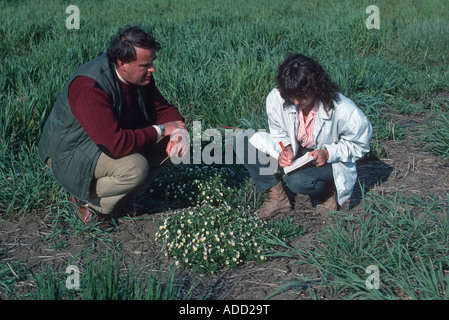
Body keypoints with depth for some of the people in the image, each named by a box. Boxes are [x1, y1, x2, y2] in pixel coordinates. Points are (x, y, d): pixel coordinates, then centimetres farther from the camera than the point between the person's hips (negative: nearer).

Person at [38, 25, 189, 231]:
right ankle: (88, 202, -5)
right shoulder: (90, 87, -34)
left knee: (168, 144, -6)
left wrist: (179, 132, -20)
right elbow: (116, 145, -41)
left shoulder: (140, 74, -8)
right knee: (135, 167, -33)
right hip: (70, 153, -9)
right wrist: (160, 130, -28)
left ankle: (119, 200, 2)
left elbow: (164, 108, 3)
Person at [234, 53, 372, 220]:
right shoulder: (276, 99, -19)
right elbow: (278, 132, 1)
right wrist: (285, 148, -21)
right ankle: (277, 197, -7)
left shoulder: (343, 110, -28)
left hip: (328, 163, -4)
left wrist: (327, 153, -26)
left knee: (297, 180, -39)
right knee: (242, 139, -14)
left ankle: (326, 193, -1)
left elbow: (360, 144, -11)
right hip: (294, 154, 5)